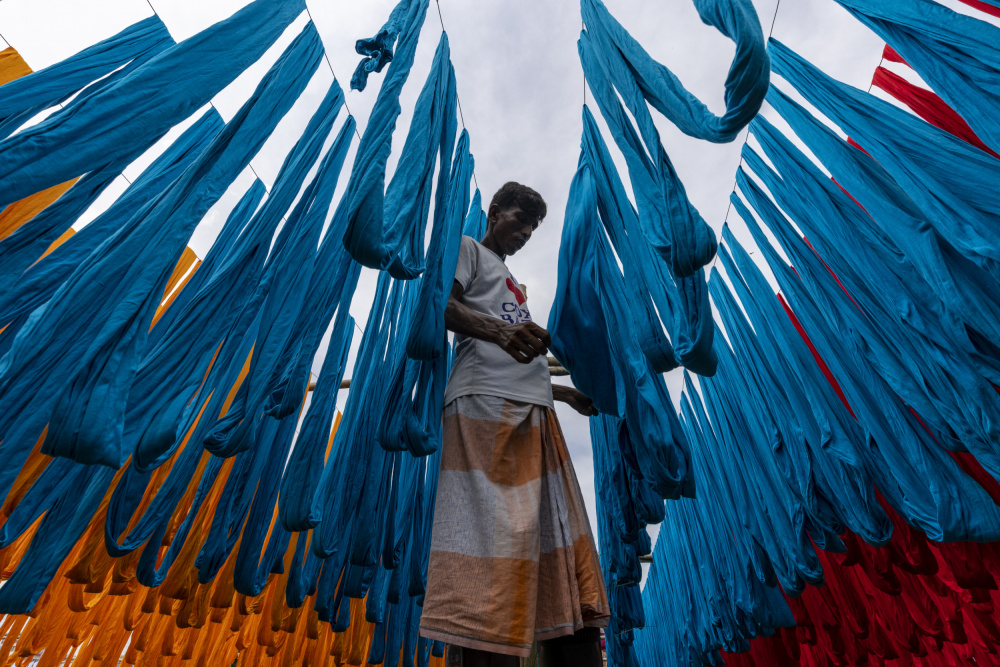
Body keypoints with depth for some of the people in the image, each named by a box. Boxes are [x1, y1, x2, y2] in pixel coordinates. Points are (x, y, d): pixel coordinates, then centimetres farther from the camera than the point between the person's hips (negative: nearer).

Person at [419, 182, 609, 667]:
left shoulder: (513, 285, 35)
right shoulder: (468, 249, 13)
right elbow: (440, 304, -9)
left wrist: (567, 394, 29)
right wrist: (498, 330, -26)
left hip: (533, 414, 9)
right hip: (486, 407, -8)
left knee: (560, 537, 2)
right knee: (495, 536, -15)